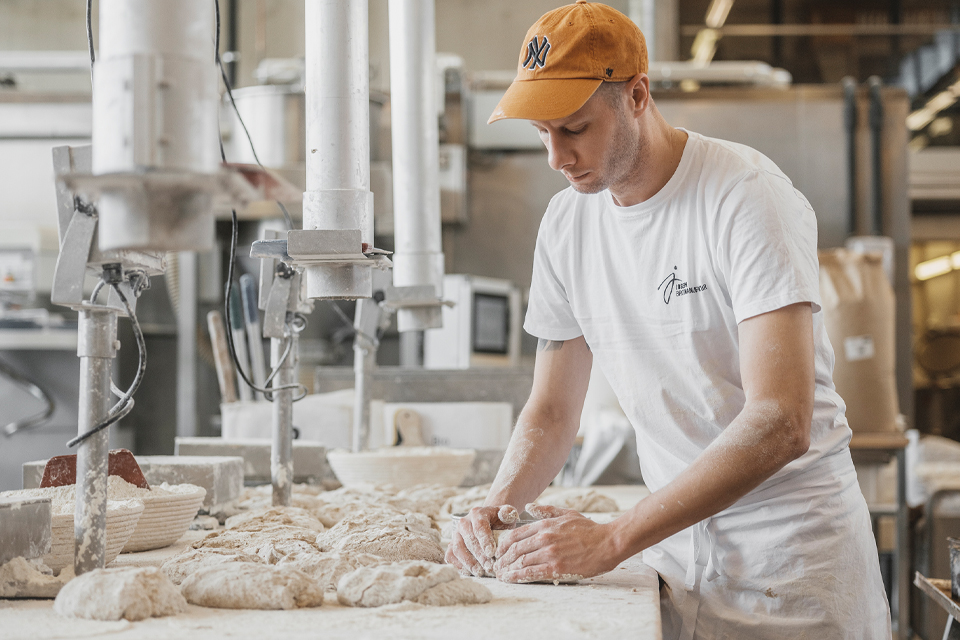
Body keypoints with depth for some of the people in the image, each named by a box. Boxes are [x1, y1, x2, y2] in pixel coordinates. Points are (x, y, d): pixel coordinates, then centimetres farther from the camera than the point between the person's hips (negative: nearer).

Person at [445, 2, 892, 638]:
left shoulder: (747, 197, -19)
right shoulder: (566, 225, 1)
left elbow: (780, 423, -27)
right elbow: (552, 411, 8)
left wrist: (612, 540, -30)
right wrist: (497, 507, -13)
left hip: (794, 547, -5)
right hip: (674, 548, 5)